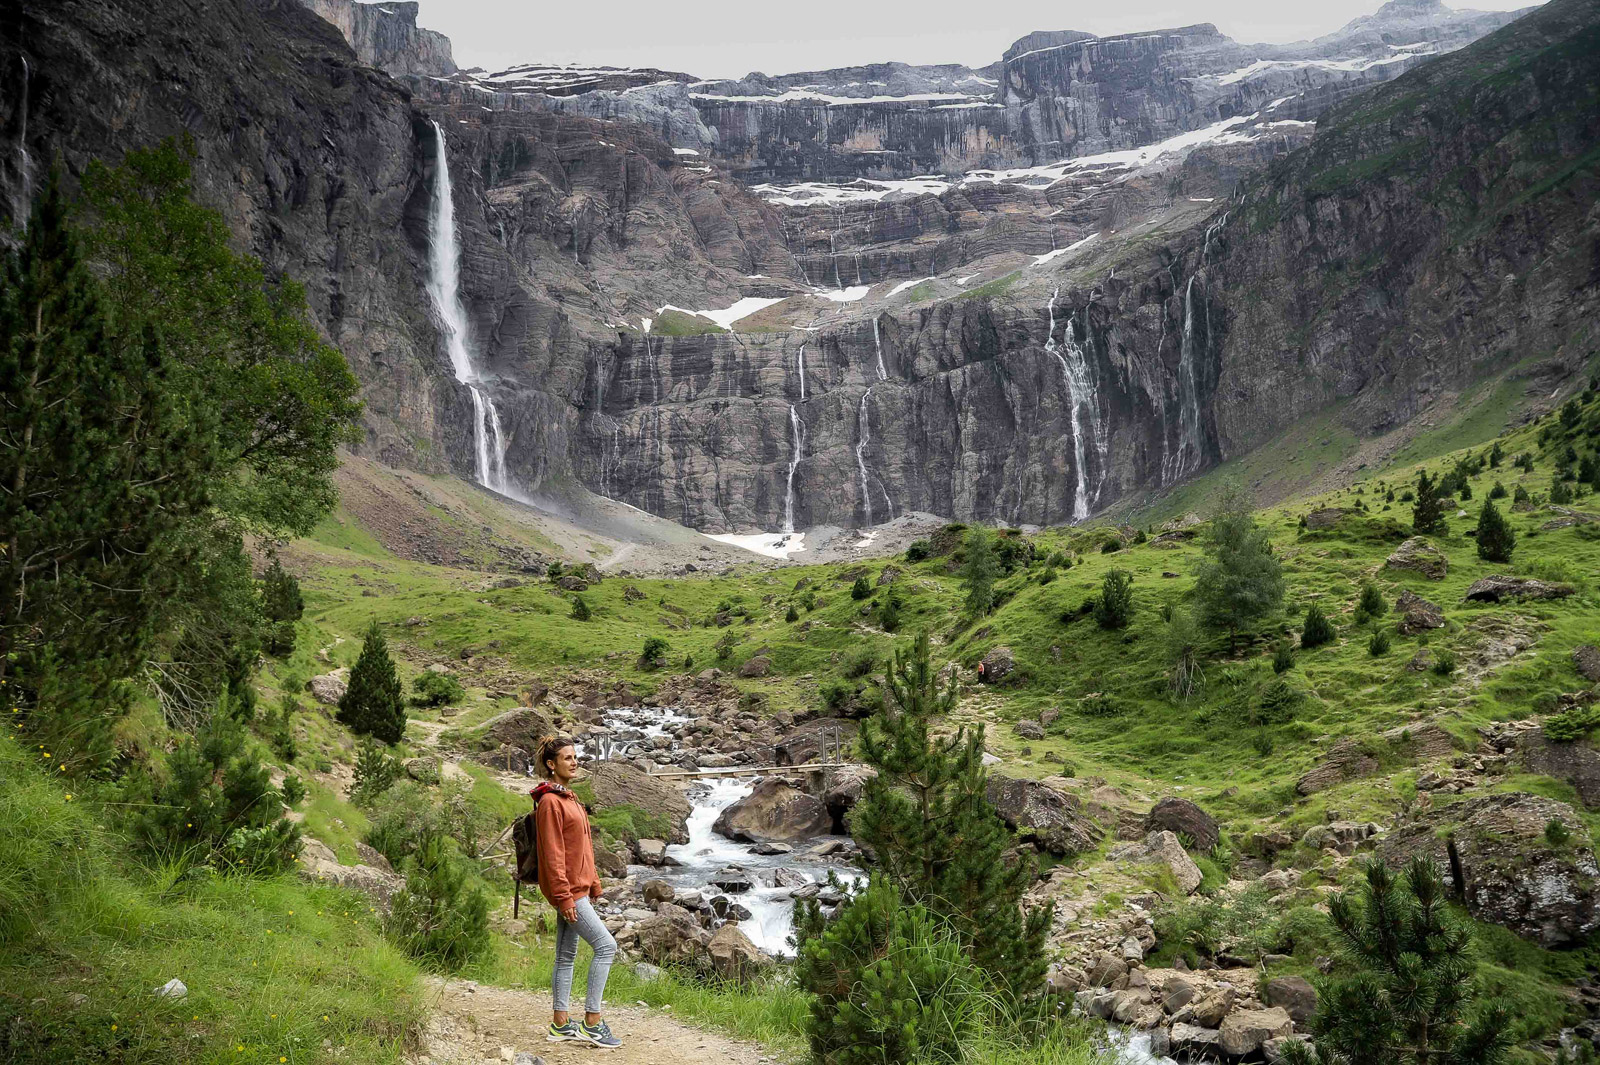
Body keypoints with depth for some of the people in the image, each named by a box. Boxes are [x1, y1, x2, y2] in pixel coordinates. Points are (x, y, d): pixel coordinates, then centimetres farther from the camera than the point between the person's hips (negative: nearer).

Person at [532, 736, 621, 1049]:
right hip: (566, 890, -10)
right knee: (606, 945, -10)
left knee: (566, 955, 13)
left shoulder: (569, 798, 15)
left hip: (577, 887, 10)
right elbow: (552, 855, -19)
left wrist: (593, 883, 20)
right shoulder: (550, 802, -15)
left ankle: (561, 1024, 20)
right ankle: (592, 1022, -4)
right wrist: (564, 897, -21)